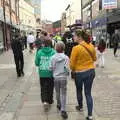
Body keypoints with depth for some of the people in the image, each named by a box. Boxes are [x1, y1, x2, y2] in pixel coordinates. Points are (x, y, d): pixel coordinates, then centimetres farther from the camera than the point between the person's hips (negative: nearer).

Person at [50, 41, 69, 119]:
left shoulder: (53, 57, -8)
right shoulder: (66, 57, -11)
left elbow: (52, 68, -4)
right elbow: (67, 68, -11)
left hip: (56, 77, 2)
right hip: (63, 77, -2)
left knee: (58, 92, 20)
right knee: (63, 93, 3)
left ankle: (59, 105, 38)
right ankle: (63, 110, -3)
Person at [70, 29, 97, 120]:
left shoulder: (76, 48, -18)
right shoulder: (91, 46, -2)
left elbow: (72, 63, -12)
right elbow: (94, 59, 12)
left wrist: (73, 69, 8)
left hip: (80, 73, -4)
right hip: (91, 71, 4)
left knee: (79, 90, 22)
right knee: (88, 93, 10)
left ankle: (80, 106, 44)